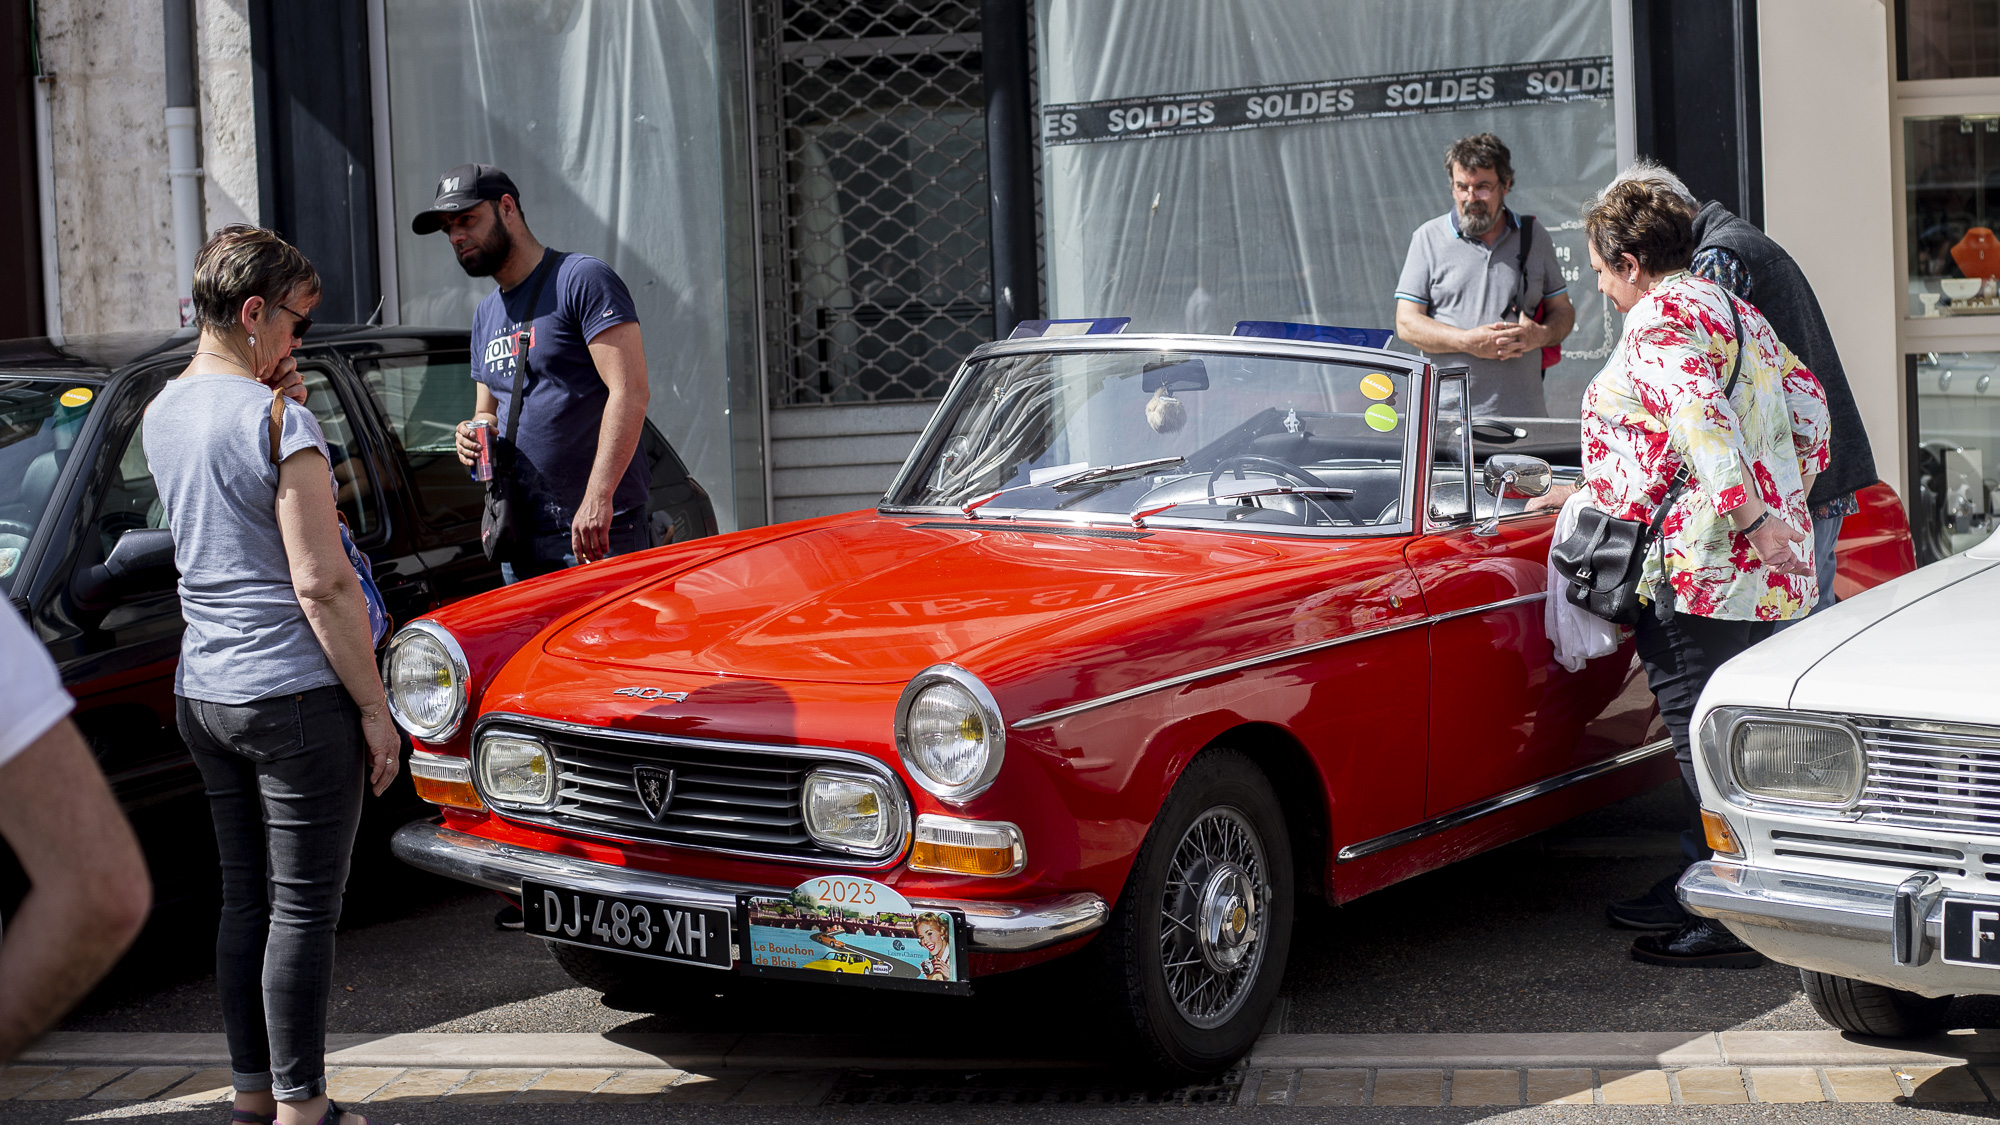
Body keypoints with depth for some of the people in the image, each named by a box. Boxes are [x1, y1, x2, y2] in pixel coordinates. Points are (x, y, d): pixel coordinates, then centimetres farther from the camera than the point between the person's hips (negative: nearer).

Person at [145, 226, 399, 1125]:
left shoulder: (164, 413, 8)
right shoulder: (277, 422, -16)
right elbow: (322, 585, -18)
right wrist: (375, 709, -11)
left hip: (202, 694, 8)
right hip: (294, 695, -8)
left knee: (244, 902, 14)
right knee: (303, 910, 0)